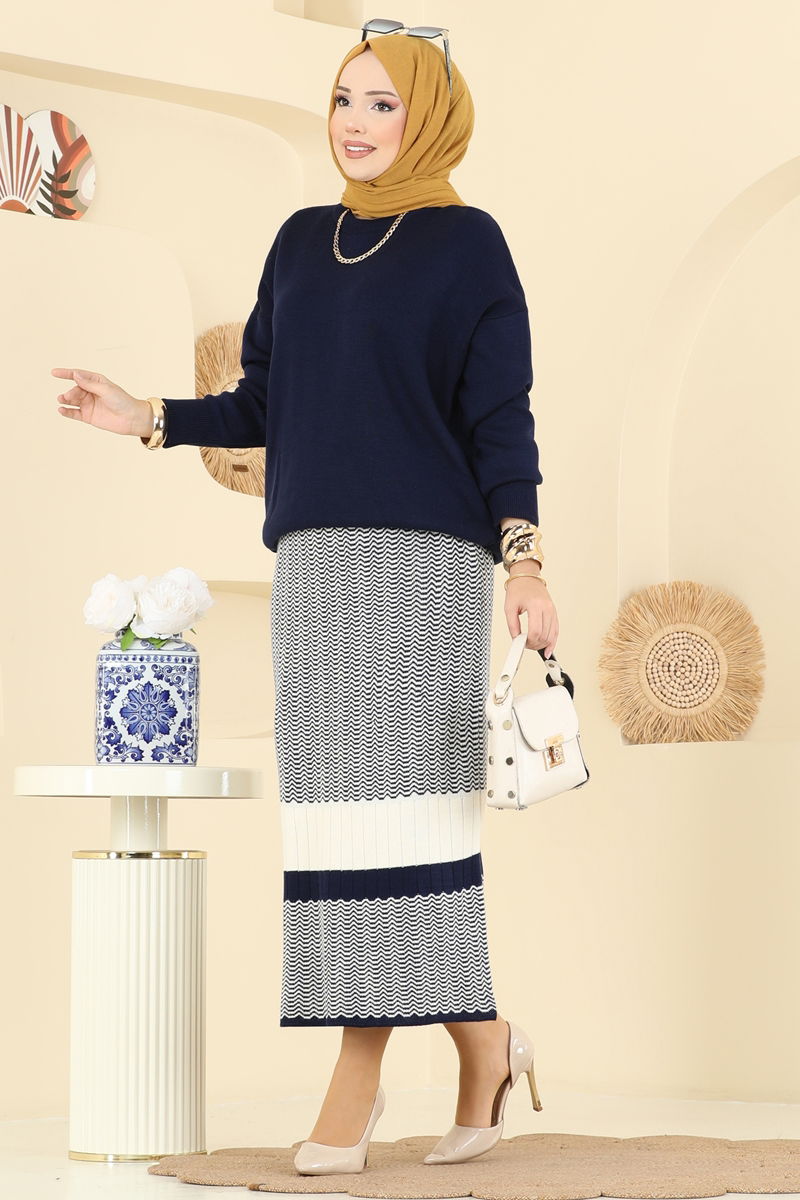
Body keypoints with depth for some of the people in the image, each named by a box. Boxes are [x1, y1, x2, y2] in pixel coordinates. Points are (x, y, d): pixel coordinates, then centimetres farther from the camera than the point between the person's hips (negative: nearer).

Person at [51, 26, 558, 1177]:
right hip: (317, 559, 5)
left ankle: (361, 1072, -5)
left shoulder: (468, 243, 3)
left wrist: (523, 560, -13)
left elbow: (501, 418, -3)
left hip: (422, 557, -5)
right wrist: (148, 418, 5)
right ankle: (482, 1043, 11)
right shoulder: (301, 241, 18)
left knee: (399, 798, -9)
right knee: (336, 804, 0)